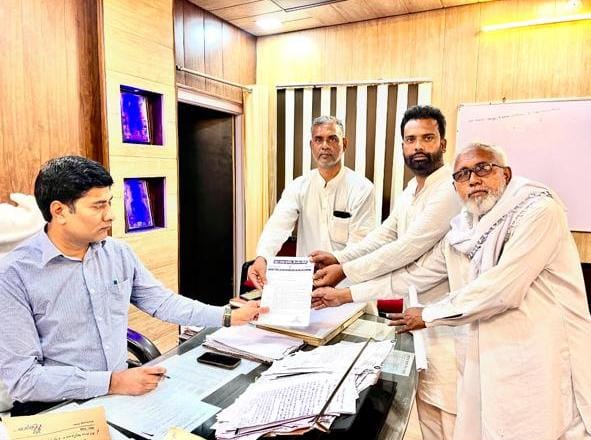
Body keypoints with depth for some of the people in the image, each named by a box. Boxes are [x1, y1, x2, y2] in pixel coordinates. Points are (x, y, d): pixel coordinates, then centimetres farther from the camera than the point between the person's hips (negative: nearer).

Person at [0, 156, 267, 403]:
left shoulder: (119, 253, 2)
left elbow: (161, 302, 9)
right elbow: (22, 378, -16)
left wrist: (228, 317, 3)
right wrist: (111, 383, -24)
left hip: (123, 388, 5)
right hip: (60, 408, -5)